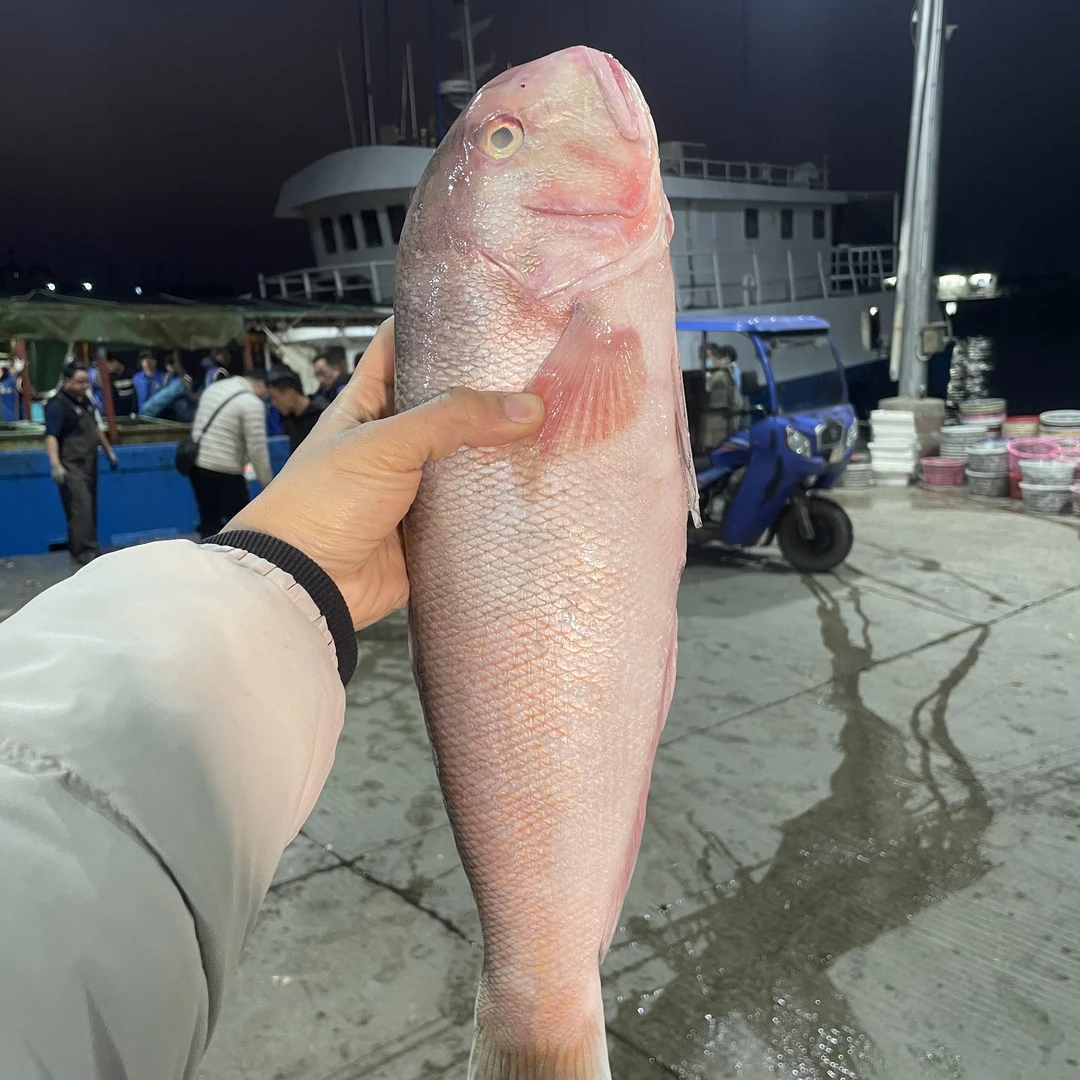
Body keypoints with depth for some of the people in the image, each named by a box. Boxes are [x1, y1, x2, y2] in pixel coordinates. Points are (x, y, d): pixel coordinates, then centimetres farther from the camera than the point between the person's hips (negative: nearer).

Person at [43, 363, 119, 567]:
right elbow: (51, 436, -25)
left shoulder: (85, 399, 12)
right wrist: (56, 465, -37)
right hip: (71, 466, -9)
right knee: (81, 510, -13)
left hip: (89, 464, 9)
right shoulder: (57, 405, -14)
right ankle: (84, 554, -10)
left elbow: (95, 429, 25)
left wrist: (109, 451, 27)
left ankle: (81, 549, 23)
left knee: (90, 509, 12)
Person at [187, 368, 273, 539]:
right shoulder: (252, 403, -12)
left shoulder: (214, 387, 12)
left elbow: (198, 425, 18)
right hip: (223, 472, -8)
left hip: (197, 466, 8)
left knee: (208, 524, 14)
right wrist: (267, 484, -3)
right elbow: (257, 449, -13)